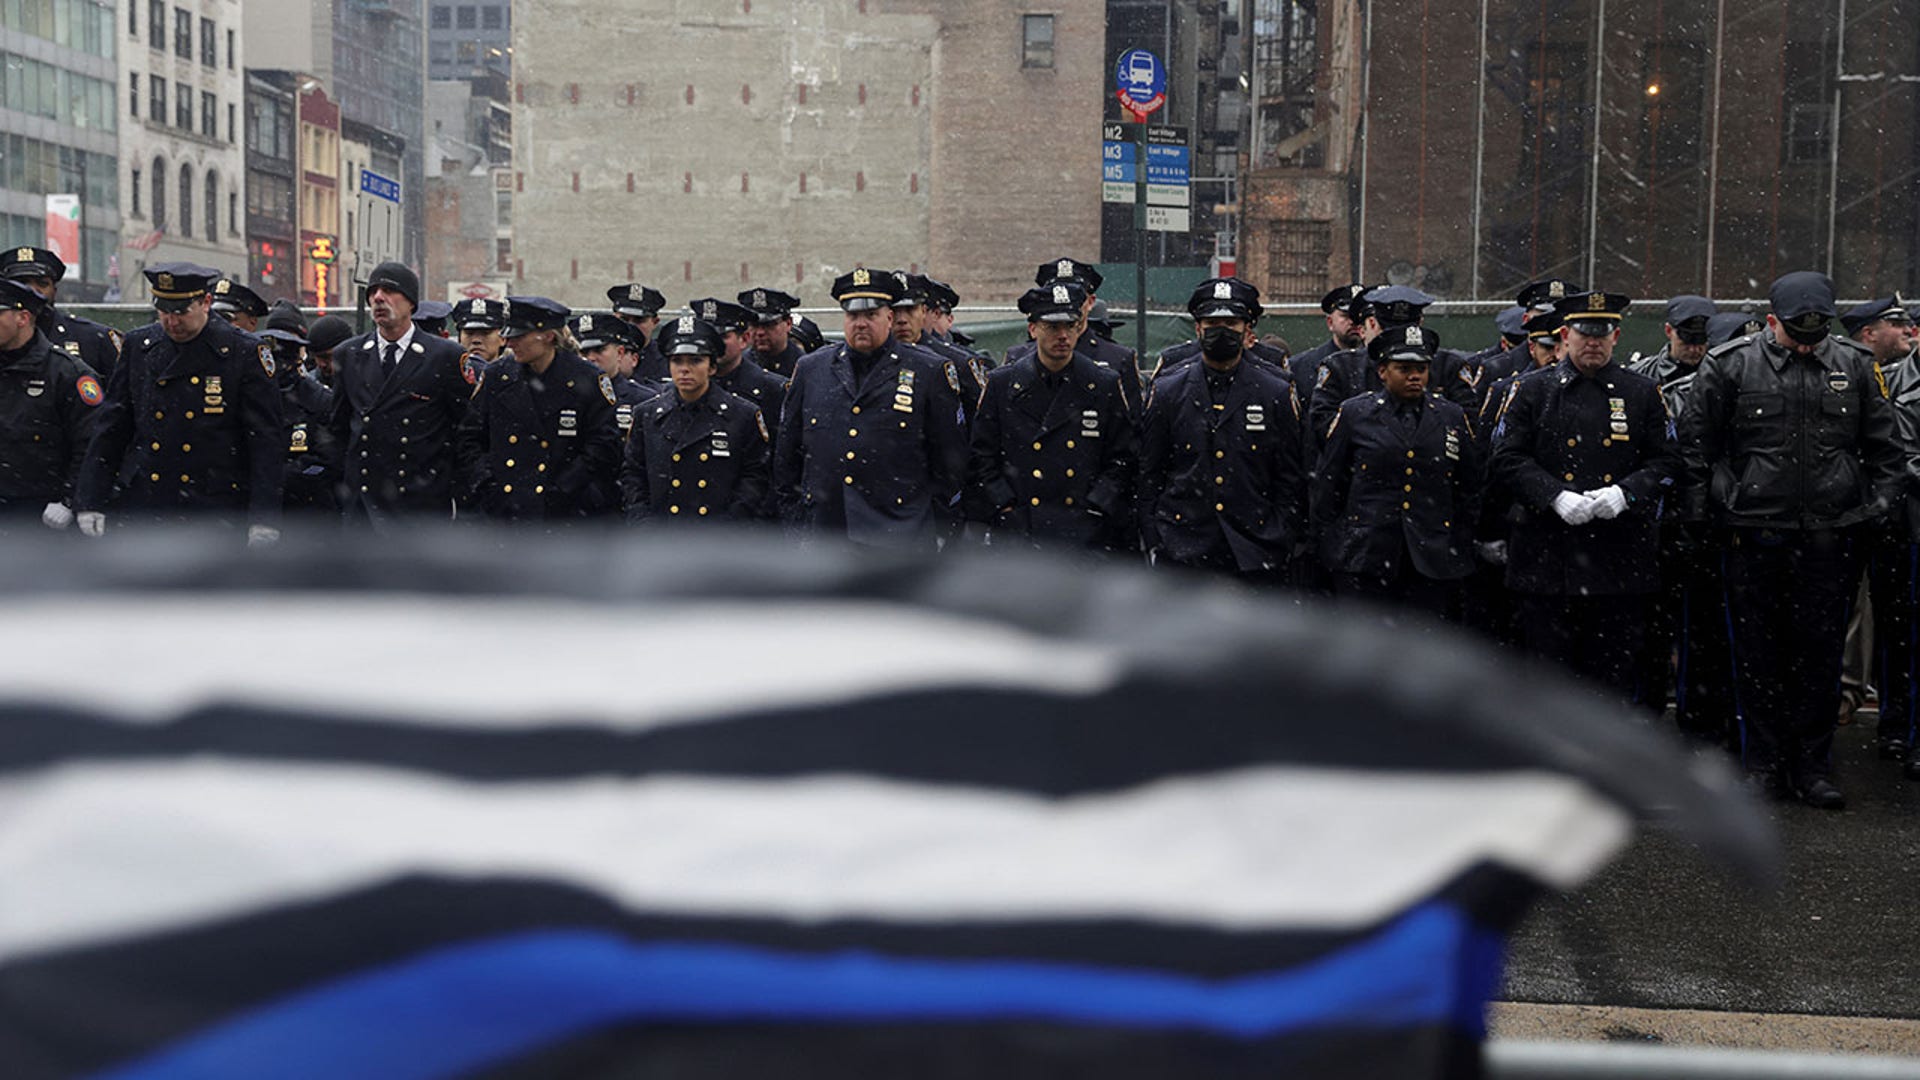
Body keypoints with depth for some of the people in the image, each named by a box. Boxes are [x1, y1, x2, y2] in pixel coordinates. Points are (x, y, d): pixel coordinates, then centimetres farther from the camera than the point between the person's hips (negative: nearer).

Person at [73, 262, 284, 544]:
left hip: (214, 515, -3)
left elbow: (267, 442, -5)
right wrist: (90, 501, 6)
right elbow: (111, 428, 12)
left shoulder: (246, 352, -4)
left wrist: (264, 519, -11)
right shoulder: (138, 345, 8)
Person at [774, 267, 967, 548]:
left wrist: (932, 524, 1)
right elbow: (787, 453, 16)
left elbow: (951, 457, 6)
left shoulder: (928, 374, 4)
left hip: (898, 539, -2)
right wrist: (794, 518, 10)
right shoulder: (810, 369, 12)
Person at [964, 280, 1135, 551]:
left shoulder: (1105, 386, 6)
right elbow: (980, 460, 5)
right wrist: (1005, 507, -4)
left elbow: (1123, 460, 6)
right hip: (1017, 536, 0)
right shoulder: (1001, 384, 4)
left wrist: (1093, 508, -4)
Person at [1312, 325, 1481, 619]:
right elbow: (1327, 487, 7)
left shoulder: (1452, 417, 10)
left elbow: (1470, 491, 15)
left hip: (1432, 563, 2)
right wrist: (1328, 550, 4)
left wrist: (1462, 551, 10)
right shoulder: (1354, 413, 4)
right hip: (1363, 563, -2)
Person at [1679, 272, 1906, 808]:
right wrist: (1699, 508, -1)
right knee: (1758, 652, 5)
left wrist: (1880, 503, 5)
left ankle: (1812, 765, 16)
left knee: (1820, 653, 6)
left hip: (1831, 537, 2)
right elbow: (1695, 442, 2)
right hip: (1754, 536, -1)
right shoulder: (1728, 366, -1)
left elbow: (1883, 445, 13)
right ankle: (1764, 764, 16)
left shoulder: (1855, 367, 7)